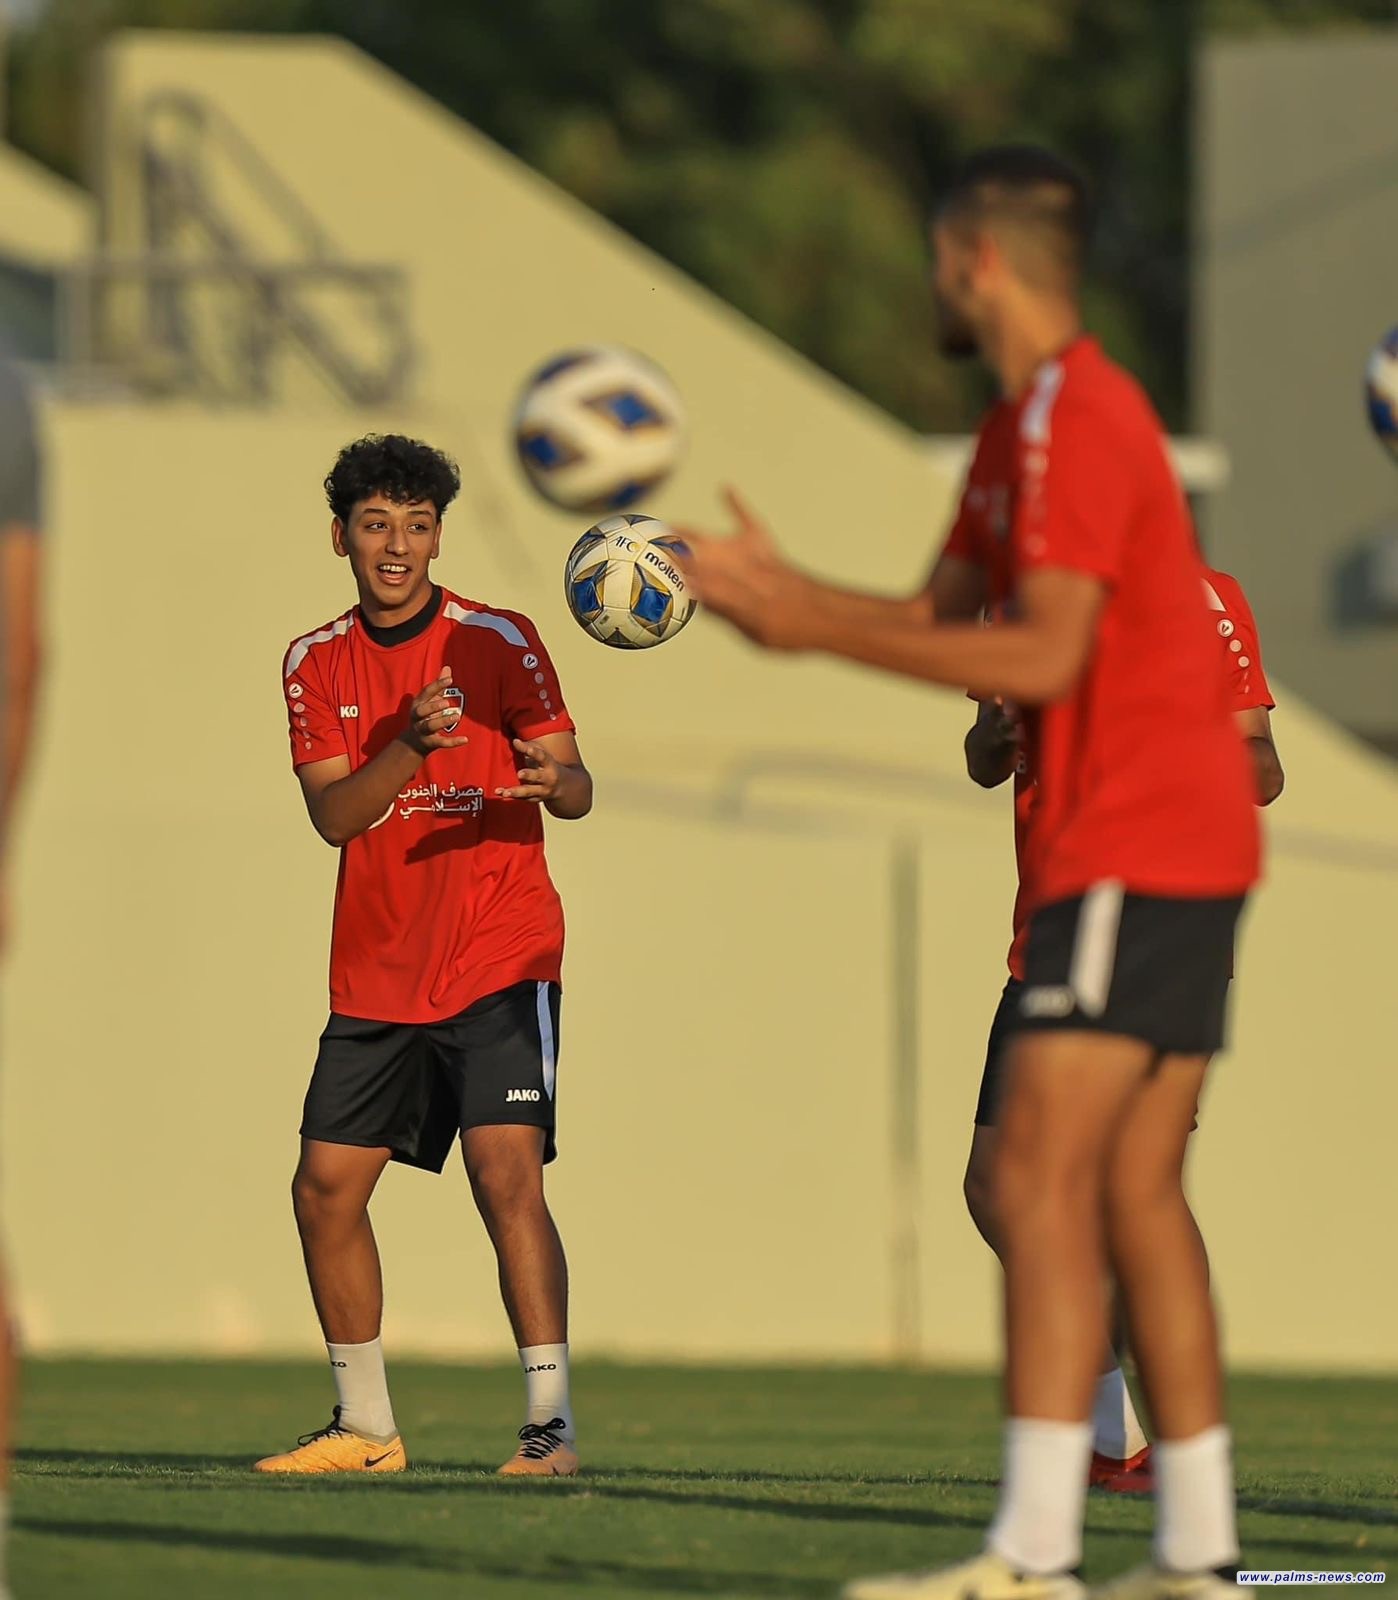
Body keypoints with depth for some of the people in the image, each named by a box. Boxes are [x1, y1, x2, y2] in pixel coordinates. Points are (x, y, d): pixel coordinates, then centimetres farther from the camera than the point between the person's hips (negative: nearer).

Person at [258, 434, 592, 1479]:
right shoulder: (317, 666, 7)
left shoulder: (498, 642, -4)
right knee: (326, 1187, 4)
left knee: (508, 1176, -18)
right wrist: (409, 746, -23)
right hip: (377, 971, 5)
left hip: (500, 961, -5)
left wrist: (553, 779, -32)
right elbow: (332, 815, -4)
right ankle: (366, 1427, 18)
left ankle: (550, 1422, -18)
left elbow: (575, 788, -8)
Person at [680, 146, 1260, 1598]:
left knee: (1042, 1178, -14)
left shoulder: (1074, 419, -13)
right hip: (1180, 841, 10)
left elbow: (1043, 655, -21)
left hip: (1130, 849, -10)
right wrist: (785, 592, 10)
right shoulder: (1033, 419, 20)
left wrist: (818, 631, -19)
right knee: (1135, 1192, 8)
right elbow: (943, 617, 21)